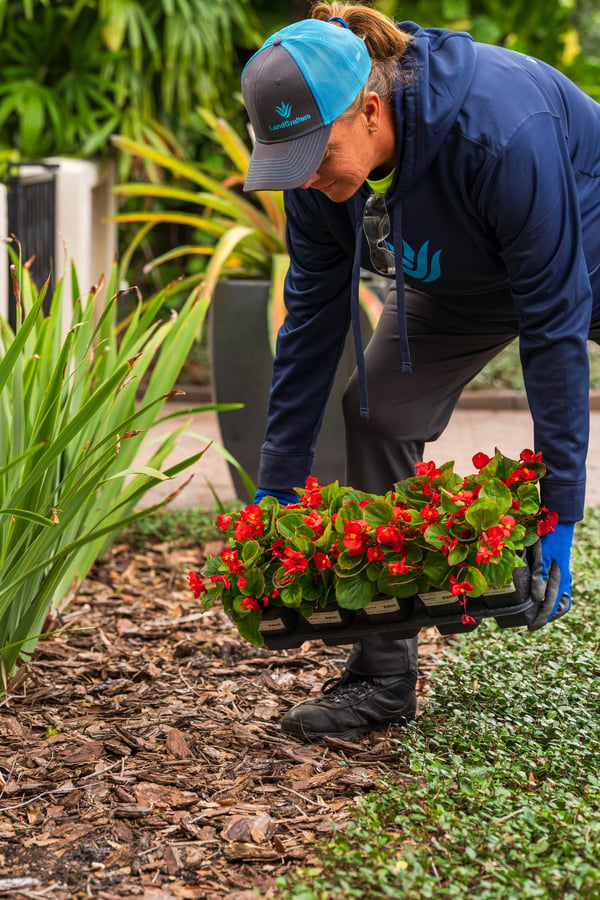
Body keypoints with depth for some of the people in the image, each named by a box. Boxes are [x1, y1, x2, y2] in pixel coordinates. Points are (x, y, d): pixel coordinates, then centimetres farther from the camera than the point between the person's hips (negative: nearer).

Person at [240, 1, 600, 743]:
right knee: (377, 407, -8)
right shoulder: (319, 155, -24)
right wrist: (276, 488, -13)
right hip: (465, 282, 5)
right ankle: (383, 677, -1)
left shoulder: (503, 133, -43)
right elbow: (313, 313, -14)